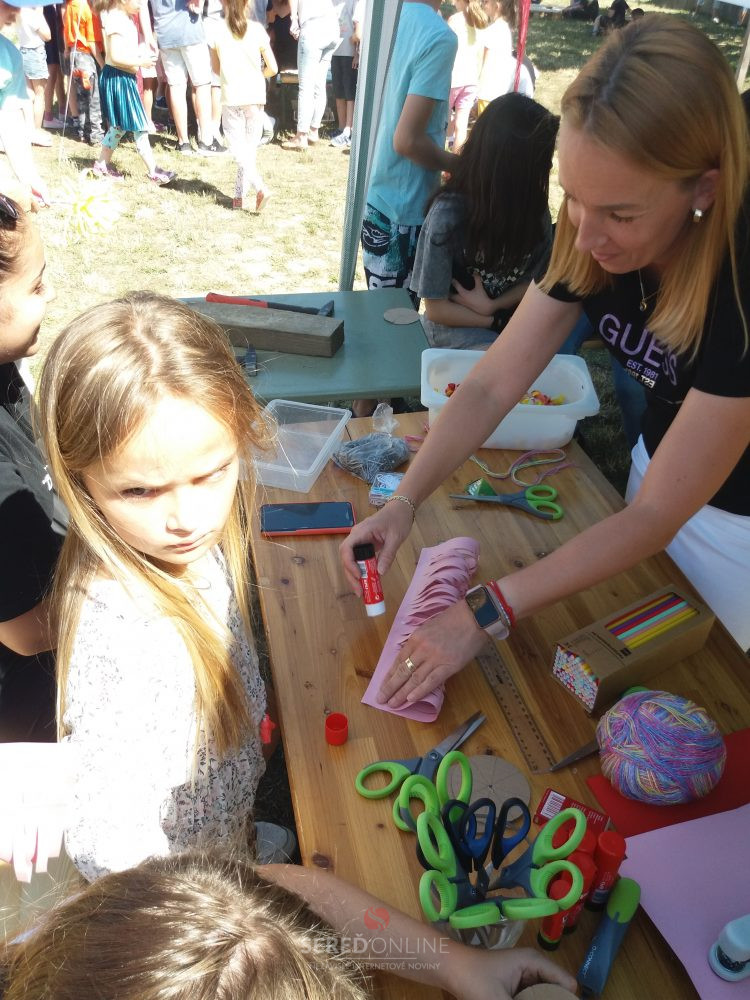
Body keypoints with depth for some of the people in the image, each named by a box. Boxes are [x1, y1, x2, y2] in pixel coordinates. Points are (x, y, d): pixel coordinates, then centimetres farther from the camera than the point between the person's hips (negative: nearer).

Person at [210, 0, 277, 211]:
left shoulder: (217, 30, -4)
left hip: (231, 98, -1)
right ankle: (239, 196, 12)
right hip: (255, 96, 1)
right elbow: (272, 68, -3)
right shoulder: (257, 29, -5)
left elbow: (216, 67, 7)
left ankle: (260, 188, -19)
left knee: (239, 148, 2)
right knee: (250, 147, 11)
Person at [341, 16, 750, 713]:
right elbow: (491, 386, -16)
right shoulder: (593, 238, -18)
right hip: (660, 466, 5)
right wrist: (402, 503, -28)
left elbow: (656, 515, -32)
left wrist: (485, 614, -34)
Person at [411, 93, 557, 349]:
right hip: (454, 326, -4)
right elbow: (436, 308, -13)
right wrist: (499, 321, -15)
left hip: (513, 317, 5)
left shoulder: (534, 204, -6)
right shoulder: (448, 212, -19)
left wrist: (491, 306, -14)